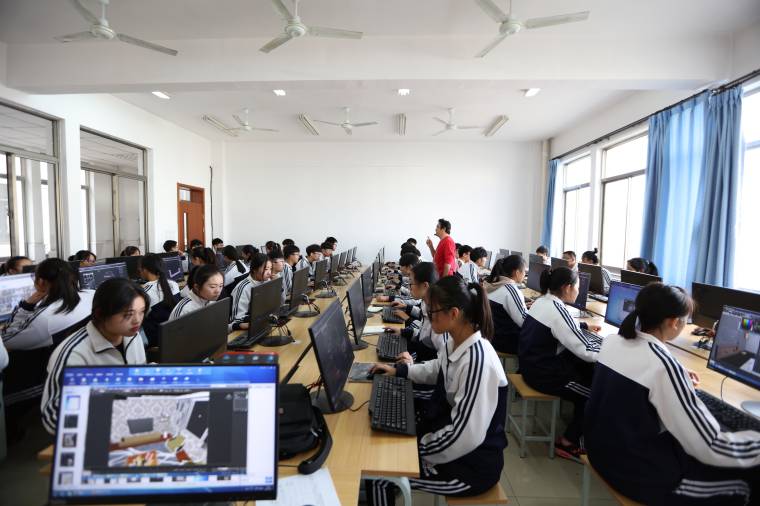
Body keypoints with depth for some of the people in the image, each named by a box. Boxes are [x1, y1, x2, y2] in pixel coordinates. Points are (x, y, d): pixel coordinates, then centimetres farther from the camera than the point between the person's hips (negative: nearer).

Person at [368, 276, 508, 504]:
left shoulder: (477, 360, -33)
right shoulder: (453, 341, -5)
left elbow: (464, 437, -30)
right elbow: (437, 370, 17)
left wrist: (417, 448, -17)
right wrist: (398, 370, 8)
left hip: (471, 464, -8)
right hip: (450, 433, 8)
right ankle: (382, 492, 38)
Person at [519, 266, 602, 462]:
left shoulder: (543, 300, 4)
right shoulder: (556, 310, -24)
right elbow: (585, 351, -22)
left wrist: (586, 325, 26)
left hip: (532, 361, 9)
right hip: (541, 372, -9)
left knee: (588, 370, 19)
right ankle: (567, 443, 15)